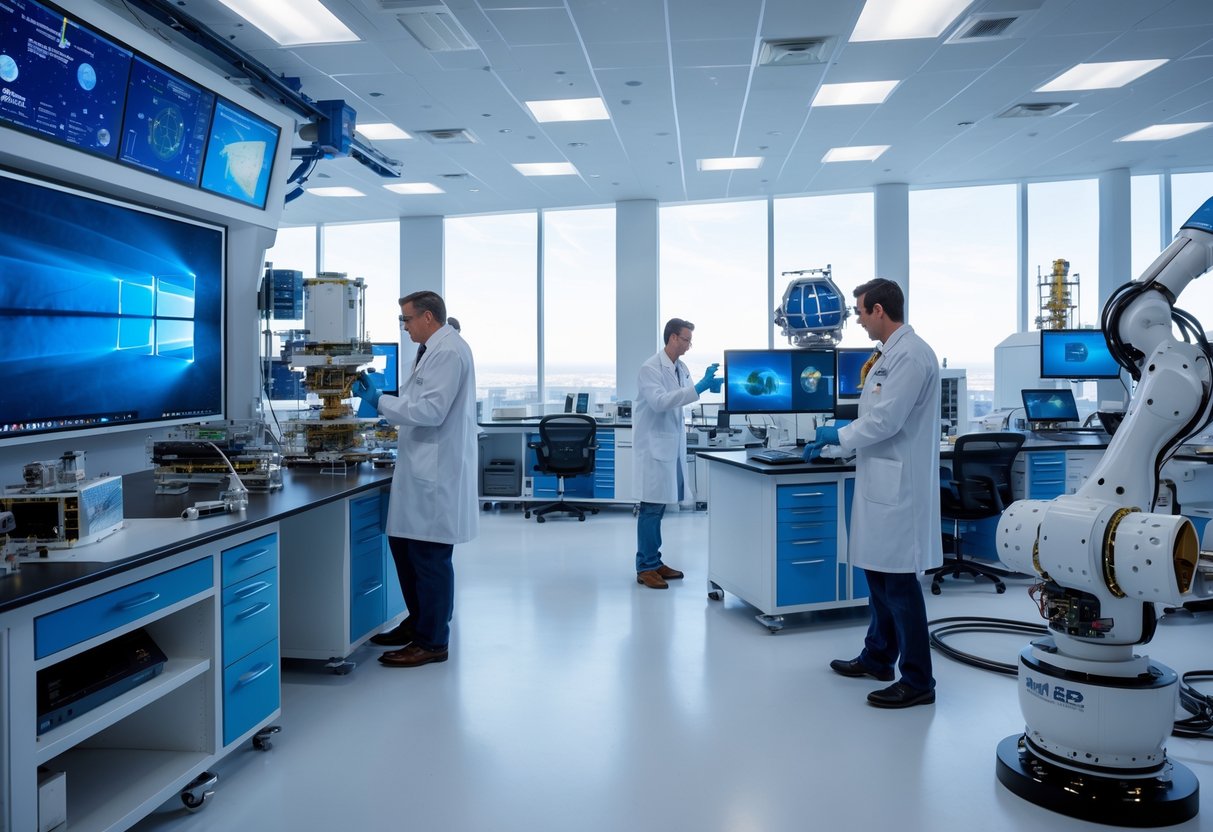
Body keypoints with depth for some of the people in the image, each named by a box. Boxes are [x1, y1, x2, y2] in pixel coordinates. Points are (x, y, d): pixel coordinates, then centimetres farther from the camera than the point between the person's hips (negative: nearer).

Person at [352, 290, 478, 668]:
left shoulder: (449, 351, -14)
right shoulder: (433, 350, 17)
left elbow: (431, 410, -21)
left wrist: (380, 402, -13)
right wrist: (379, 399, 14)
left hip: (437, 473, -10)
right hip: (420, 468, 10)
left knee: (429, 555, -2)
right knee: (403, 543, 17)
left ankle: (432, 642, 10)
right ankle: (417, 622, 32)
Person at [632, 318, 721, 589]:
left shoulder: (681, 368, 10)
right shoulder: (651, 368, -14)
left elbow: (684, 396, 23)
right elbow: (659, 401, -27)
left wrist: (709, 386, 5)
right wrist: (698, 388, -29)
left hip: (673, 443, 8)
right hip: (654, 443, -8)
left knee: (659, 505, 12)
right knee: (651, 506, -5)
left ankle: (654, 562, 20)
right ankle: (645, 568, 2)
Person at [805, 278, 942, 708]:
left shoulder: (910, 354, -17)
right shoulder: (893, 352, 14)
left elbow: (885, 420, -20)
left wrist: (839, 435, -7)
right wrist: (839, 435, 16)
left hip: (899, 486, -10)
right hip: (883, 482, 10)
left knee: (899, 580, -4)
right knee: (877, 571, 18)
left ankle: (917, 681, 6)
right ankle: (877, 657, 32)